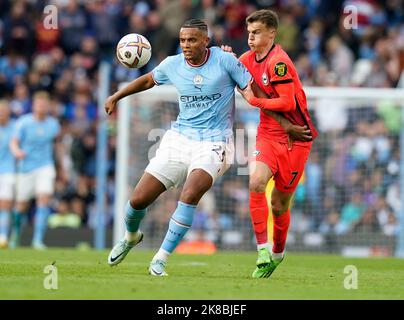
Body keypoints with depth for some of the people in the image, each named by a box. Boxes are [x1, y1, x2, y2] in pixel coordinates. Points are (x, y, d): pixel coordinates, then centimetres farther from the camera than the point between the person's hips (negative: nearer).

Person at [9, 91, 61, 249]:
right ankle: (16, 230, 38)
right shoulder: (24, 122, -9)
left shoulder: (53, 124, 0)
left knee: (44, 199, -19)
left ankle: (38, 239, -19)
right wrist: (17, 151, -30)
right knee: (22, 205, 7)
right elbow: (14, 142, -12)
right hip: (26, 167, -1)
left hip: (45, 167, 1)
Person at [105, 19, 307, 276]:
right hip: (179, 139, 4)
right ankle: (131, 236, 34)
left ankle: (161, 259, -19)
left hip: (214, 143, -4)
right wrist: (116, 97, 26)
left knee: (191, 194, -30)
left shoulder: (225, 61, -8)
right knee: (139, 199, -2)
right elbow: (147, 80, 23)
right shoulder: (173, 64, 2)